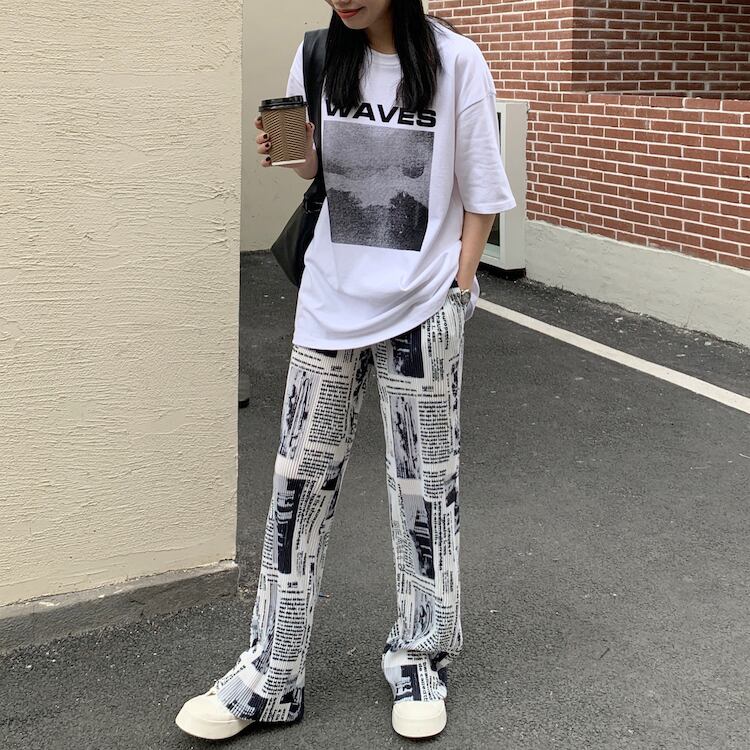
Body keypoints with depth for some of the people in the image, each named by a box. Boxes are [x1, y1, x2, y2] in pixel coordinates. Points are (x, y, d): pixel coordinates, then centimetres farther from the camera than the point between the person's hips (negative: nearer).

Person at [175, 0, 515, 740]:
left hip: (421, 311, -3)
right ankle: (271, 676, 16)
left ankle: (420, 662, 26)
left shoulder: (455, 62, -9)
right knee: (301, 482, 5)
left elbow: (480, 195, -3)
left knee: (424, 487, 7)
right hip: (330, 303, 3)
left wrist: (458, 294, -6)